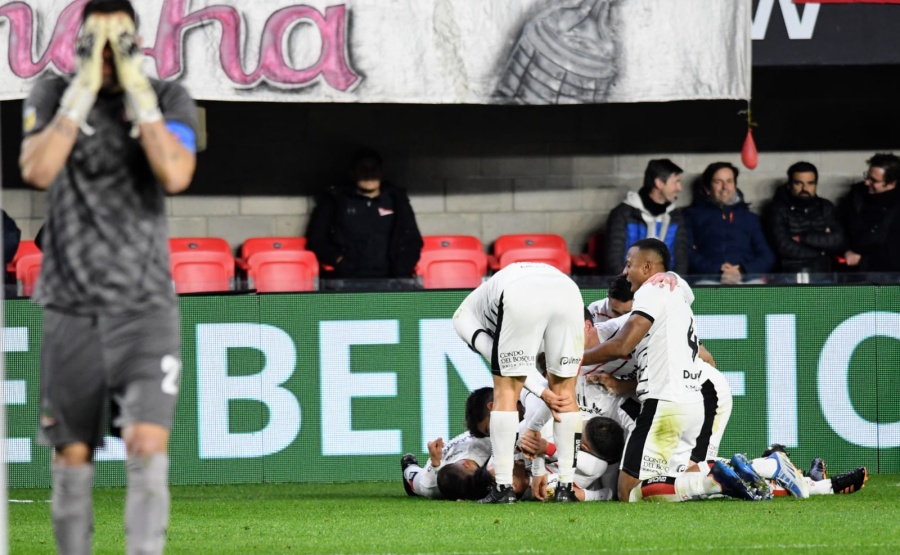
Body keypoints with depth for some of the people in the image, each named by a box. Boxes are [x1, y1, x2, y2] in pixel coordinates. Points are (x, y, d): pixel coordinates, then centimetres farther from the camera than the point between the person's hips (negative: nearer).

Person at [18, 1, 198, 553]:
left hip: (146, 305, -1)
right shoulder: (54, 96, 3)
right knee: (73, 455, 5)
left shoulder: (168, 100, 1)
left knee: (148, 444, -16)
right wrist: (85, 88, -16)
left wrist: (135, 89, -15)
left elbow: (176, 175, -16)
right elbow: (37, 171, -15)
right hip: (71, 305, 1)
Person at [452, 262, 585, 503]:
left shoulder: (464, 315, 31)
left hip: (521, 298, -4)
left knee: (506, 391, 12)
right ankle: (566, 487, 16)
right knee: (564, 392, 17)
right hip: (568, 292, 4)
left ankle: (504, 487, 9)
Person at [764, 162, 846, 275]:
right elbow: (784, 247, -11)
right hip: (790, 274, -3)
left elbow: (839, 240, -1)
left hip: (823, 274, 3)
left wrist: (802, 238, -7)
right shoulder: (778, 209, 1)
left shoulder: (826, 208, 13)